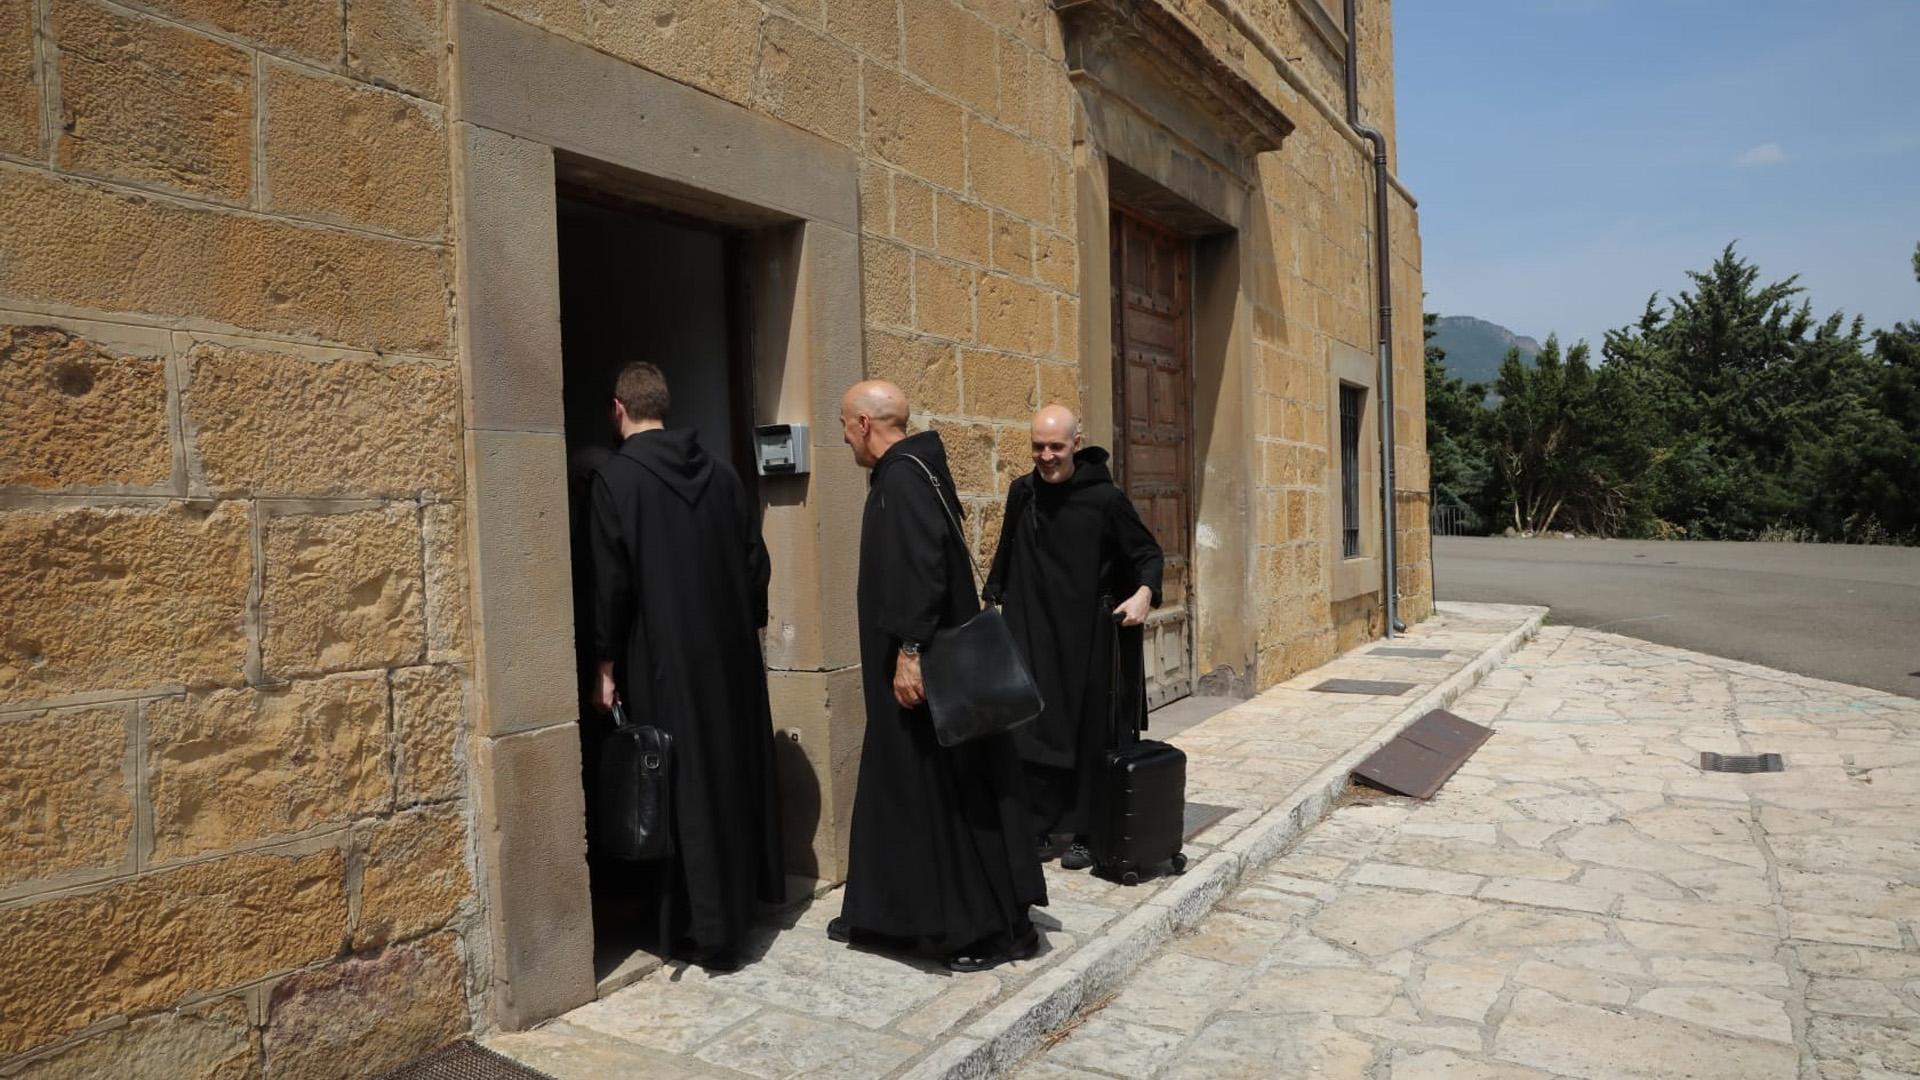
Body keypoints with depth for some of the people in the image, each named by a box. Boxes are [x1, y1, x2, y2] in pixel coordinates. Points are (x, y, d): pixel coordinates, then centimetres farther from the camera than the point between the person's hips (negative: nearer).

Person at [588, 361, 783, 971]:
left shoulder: (614, 478, -10)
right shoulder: (719, 472, 5)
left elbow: (610, 580, -13)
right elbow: (754, 559, 7)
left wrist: (606, 665, -6)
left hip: (661, 661, -5)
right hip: (731, 653, 5)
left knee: (682, 789, 3)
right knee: (736, 771, 18)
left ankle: (703, 931, 10)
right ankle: (747, 895, 34)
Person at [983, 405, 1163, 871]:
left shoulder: (1105, 497, -9)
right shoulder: (1022, 493, 4)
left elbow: (1148, 554, -1)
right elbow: (1005, 556, 16)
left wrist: (1144, 592, -19)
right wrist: (993, 601, 13)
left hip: (1086, 637, -3)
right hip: (1031, 635, 4)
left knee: (1087, 735, 4)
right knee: (1030, 731, 3)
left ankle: (1085, 834, 17)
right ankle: (1039, 829, 15)